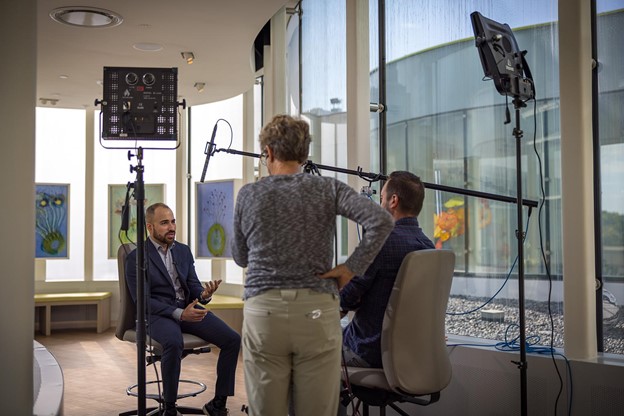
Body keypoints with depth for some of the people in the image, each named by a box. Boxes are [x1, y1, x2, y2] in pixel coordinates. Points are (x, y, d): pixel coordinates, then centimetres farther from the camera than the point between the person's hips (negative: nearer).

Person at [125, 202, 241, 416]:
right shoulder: (136, 258, -4)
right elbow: (142, 301, -11)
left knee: (232, 339, -15)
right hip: (157, 314, -5)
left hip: (189, 309, 6)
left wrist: (204, 294, -13)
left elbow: (193, 286, 13)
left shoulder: (184, 251, 14)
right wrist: (179, 314, -23)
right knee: (174, 342, -39)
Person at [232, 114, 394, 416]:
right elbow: (382, 221, -11)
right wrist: (351, 267, -5)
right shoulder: (328, 189, 3)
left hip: (263, 311, 0)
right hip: (317, 312, 0)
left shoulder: (249, 195, 5)